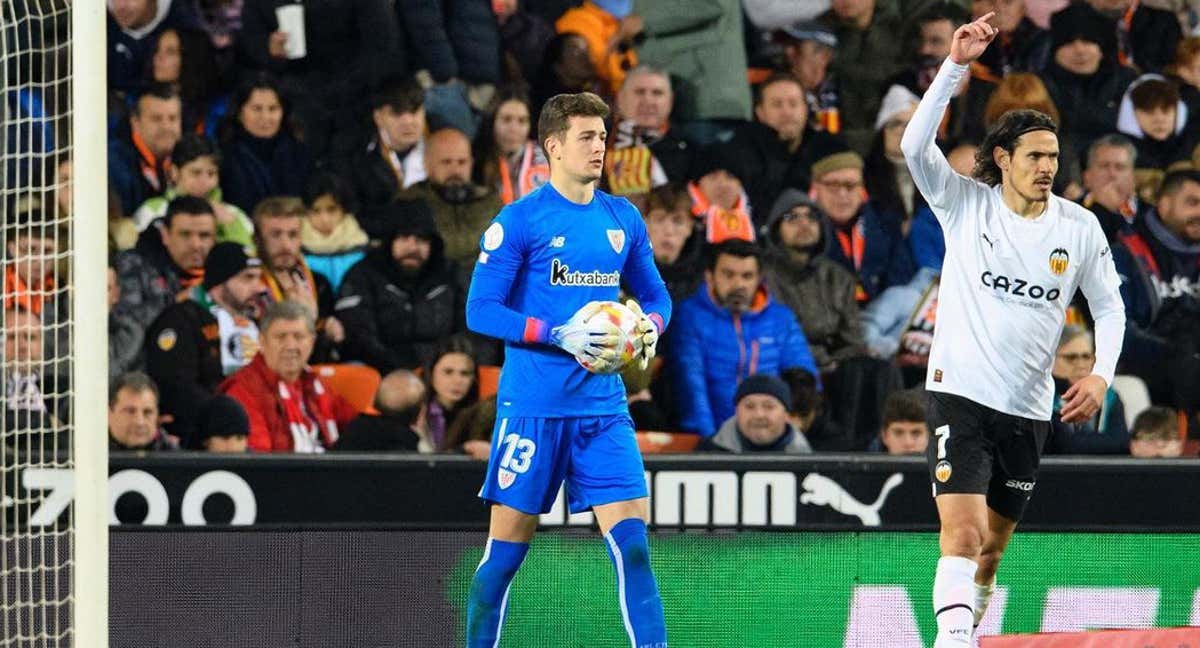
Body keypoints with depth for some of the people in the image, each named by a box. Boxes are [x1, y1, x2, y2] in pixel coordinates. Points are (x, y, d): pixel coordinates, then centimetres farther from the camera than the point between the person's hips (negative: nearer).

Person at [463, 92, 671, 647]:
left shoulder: (624, 220, 10)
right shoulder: (518, 221, -6)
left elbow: (654, 295, 20)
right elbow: (481, 310, -9)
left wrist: (650, 326, -4)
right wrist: (561, 335, -19)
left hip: (604, 408, 4)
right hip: (532, 407, -4)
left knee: (631, 540, -6)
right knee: (507, 548, 2)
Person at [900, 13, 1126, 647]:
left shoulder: (1079, 227, 4)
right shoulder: (966, 204, -3)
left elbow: (1109, 306, 12)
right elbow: (915, 145, -18)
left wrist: (1101, 374, -4)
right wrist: (955, 64, -25)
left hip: (1029, 409, 4)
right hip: (960, 395, -4)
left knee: (991, 547, 13)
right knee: (963, 533, -20)